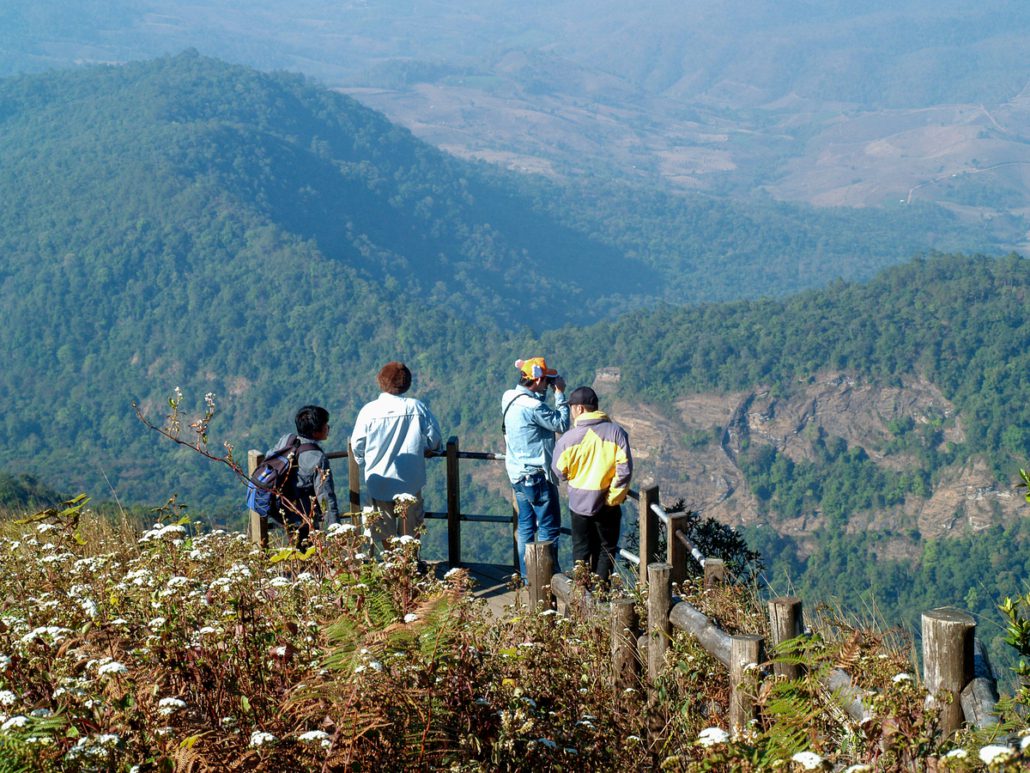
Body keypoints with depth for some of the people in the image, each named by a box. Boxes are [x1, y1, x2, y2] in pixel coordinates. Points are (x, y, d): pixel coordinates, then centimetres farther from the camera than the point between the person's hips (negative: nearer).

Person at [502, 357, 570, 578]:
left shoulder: (510, 399, 4)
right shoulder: (532, 406, -23)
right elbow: (561, 424, -15)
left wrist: (544, 393, 7)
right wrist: (560, 394, -10)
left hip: (518, 474, 9)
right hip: (536, 475, -9)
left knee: (526, 524, 15)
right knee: (549, 526, 0)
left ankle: (527, 575, 19)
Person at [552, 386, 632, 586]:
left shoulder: (569, 437, -13)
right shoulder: (616, 432, -11)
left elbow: (559, 472, -4)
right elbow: (624, 469, -13)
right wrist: (614, 495, -4)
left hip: (580, 502, 0)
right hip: (608, 503, 0)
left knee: (582, 549, 15)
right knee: (606, 548, 15)